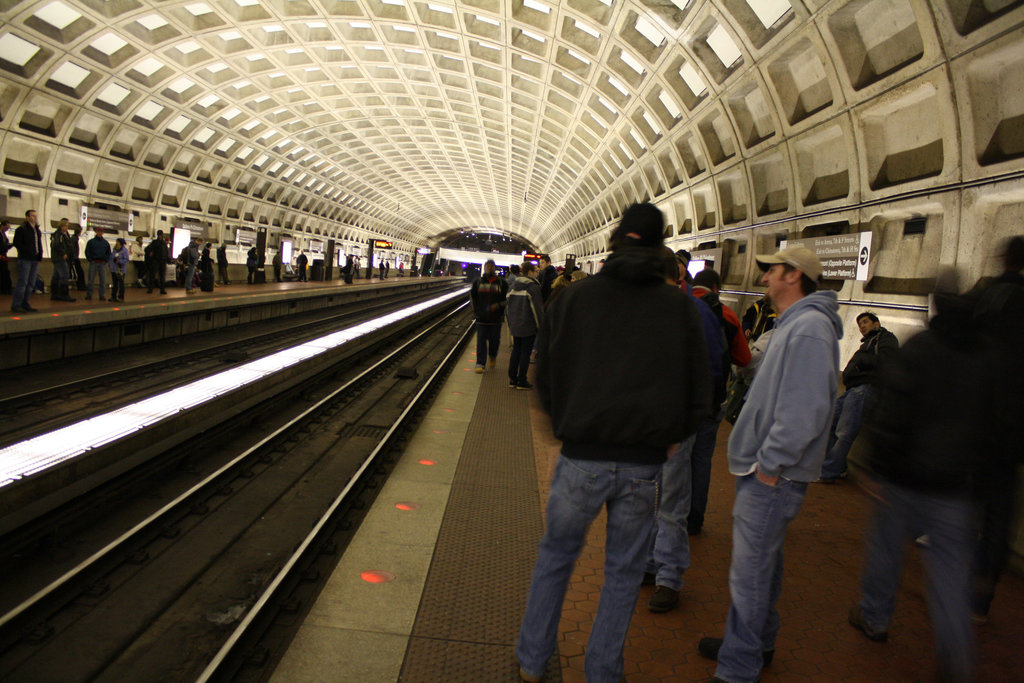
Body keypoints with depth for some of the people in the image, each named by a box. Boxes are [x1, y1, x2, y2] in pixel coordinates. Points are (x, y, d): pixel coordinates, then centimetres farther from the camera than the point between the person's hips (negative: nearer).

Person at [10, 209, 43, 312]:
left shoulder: (37, 230, 18)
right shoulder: (22, 229, -5)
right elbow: (17, 243, -10)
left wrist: (40, 254, 7)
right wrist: (28, 252, -17)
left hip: (35, 260, 7)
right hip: (25, 259, -7)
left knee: (31, 283, 9)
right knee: (22, 282, -9)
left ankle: (25, 304, 16)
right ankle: (16, 305, -6)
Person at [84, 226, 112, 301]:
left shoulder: (106, 243, 12)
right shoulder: (91, 242, 7)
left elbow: (108, 253, 15)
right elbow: (87, 252, 6)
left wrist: (107, 261, 2)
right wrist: (90, 260, -4)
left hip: (103, 264, 1)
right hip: (93, 263, -1)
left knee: (103, 280, -1)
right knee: (91, 280, -1)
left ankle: (102, 295, 3)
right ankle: (89, 294, 5)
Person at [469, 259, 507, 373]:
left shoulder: (501, 283, 2)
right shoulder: (478, 281, 5)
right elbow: (472, 295, 18)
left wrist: (498, 305, -13)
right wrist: (476, 309, 9)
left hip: (496, 317, 0)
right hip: (481, 317, 0)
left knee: (494, 340, 7)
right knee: (481, 340, -2)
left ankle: (493, 357, 35)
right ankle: (480, 364, 2)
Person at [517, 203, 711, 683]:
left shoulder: (576, 297, -1)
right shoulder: (678, 306, 0)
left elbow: (546, 378, 4)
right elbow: (698, 392, 4)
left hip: (582, 458, 0)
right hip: (644, 466, 1)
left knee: (556, 554, 19)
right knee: (623, 572, 17)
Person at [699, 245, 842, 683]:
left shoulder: (809, 328, -18)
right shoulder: (793, 325, 16)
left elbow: (805, 408, -26)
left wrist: (770, 463, -20)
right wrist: (765, 461, 17)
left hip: (774, 477, -11)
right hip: (764, 468, 11)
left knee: (750, 571, -3)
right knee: (761, 560, 22)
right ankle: (755, 644, 38)